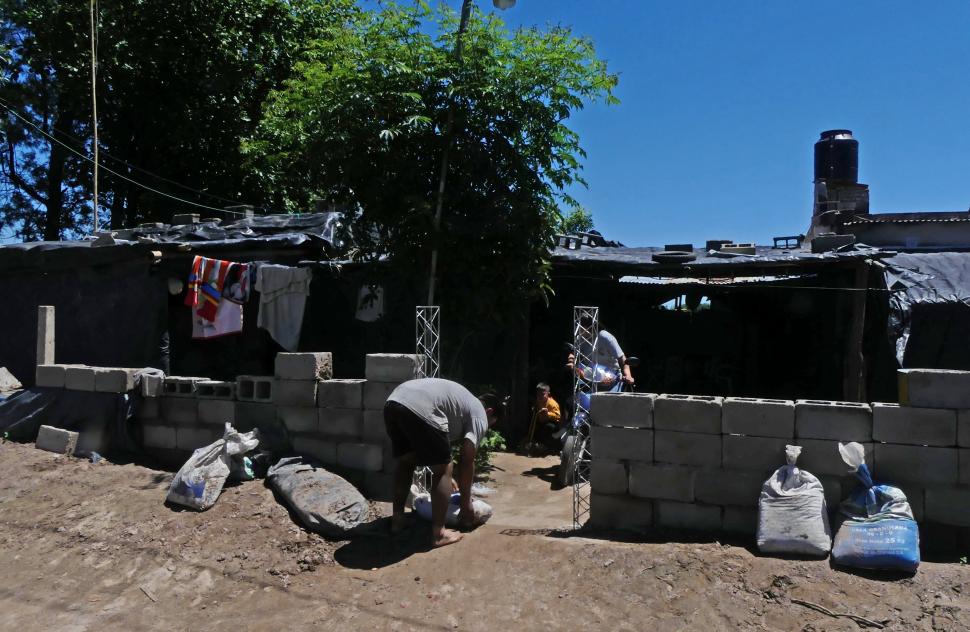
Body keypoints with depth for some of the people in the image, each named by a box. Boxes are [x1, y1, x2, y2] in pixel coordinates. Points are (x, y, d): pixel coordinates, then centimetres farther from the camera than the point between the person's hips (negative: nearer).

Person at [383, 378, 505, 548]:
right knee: (442, 470, 8)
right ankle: (438, 534, 12)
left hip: (393, 402, 9)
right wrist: (466, 504, 19)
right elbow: (466, 461, 10)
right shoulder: (479, 415, 15)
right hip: (421, 410, -8)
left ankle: (397, 519, 34)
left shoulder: (464, 401, 38)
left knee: (406, 462, 28)